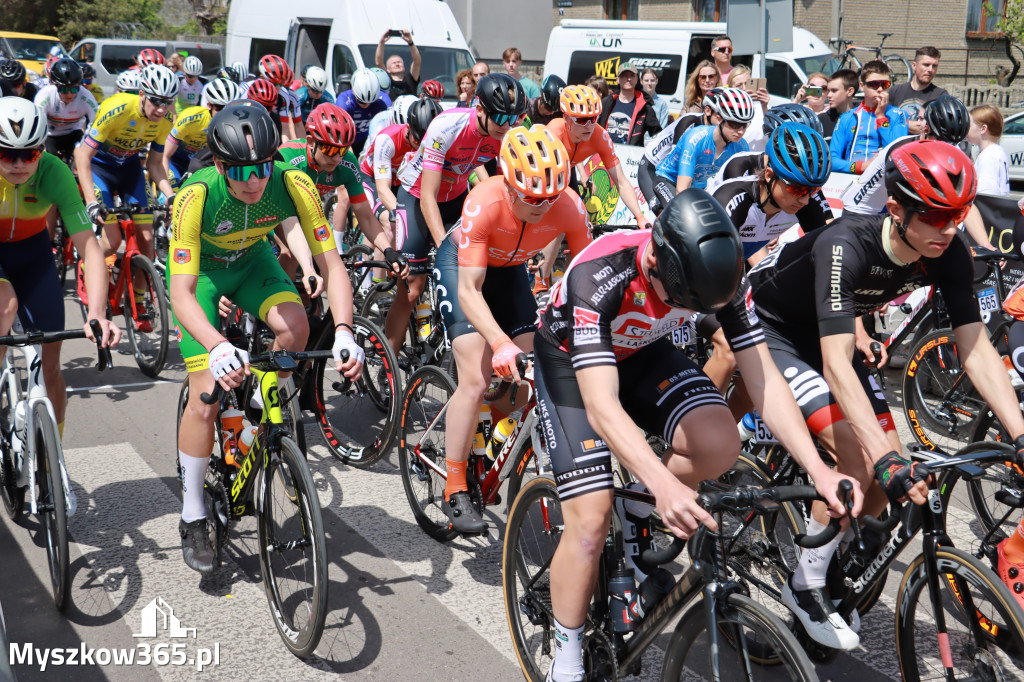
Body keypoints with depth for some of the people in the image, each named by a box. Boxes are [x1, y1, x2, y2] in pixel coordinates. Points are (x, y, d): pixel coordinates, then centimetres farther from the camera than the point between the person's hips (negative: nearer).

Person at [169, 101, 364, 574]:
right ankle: (192, 519, 6)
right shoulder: (197, 196, -36)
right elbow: (180, 293, -38)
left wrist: (343, 332, -44)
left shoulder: (293, 185, -30)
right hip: (201, 268, -2)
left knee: (295, 327, -29)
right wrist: (218, 348, -55)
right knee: (208, 397, -12)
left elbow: (331, 263, -28)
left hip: (251, 259, 3)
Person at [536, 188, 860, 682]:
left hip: (640, 353, 4)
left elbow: (763, 380, -22)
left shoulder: (720, 274, -25)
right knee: (591, 521, -15)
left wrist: (818, 469, -34)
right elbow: (602, 407, -46)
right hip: (570, 360, -4)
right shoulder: (599, 276, -39)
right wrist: (665, 485, -59)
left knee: (720, 444, -25)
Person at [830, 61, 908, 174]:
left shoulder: (897, 115, 15)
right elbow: (832, 159, 8)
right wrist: (861, 166, -10)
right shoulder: (846, 118, 18)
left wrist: (880, 116, 4)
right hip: (851, 177, 2)